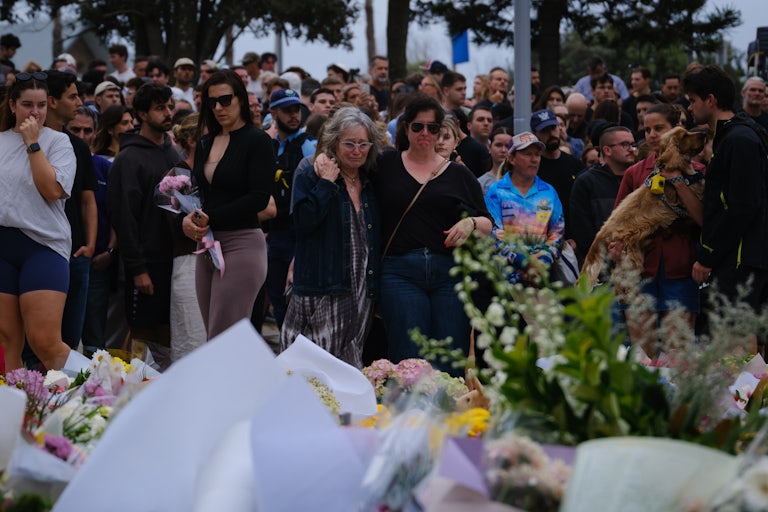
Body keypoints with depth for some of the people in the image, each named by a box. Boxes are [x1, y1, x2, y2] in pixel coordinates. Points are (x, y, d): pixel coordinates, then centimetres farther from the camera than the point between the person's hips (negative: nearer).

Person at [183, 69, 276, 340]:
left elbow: (259, 198, -12)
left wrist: (209, 218, -13)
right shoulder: (205, 144, 17)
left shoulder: (258, 141, -4)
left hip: (241, 243, -7)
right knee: (214, 338, 5)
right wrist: (188, 218, -5)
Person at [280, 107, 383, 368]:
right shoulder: (309, 180, 1)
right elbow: (304, 219, -18)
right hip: (323, 291, -5)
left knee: (351, 365, 6)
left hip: (362, 294, 5)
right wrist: (327, 183, -12)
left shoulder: (370, 186, 16)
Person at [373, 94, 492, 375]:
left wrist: (471, 223, -6)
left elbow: (488, 223, 14)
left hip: (450, 271, 1)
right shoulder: (386, 166, 11)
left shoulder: (458, 174, 14)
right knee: (408, 362, -9)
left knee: (450, 365, -3)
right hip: (400, 273, -1)